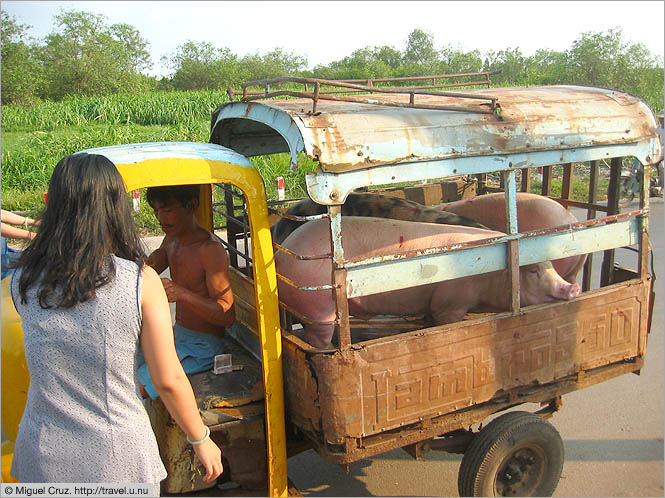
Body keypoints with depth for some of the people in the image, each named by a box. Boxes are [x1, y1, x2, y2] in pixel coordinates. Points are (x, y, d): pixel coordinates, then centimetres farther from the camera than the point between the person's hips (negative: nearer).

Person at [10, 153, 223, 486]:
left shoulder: (23, 282, -8)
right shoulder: (140, 281, -17)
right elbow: (168, 381, -14)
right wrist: (201, 440, 2)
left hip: (42, 461, 3)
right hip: (117, 459, -3)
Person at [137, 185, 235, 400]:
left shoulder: (210, 249, -21)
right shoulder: (171, 240, 7)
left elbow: (227, 316, -26)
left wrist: (183, 294, -39)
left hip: (202, 347, -9)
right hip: (178, 334, 9)